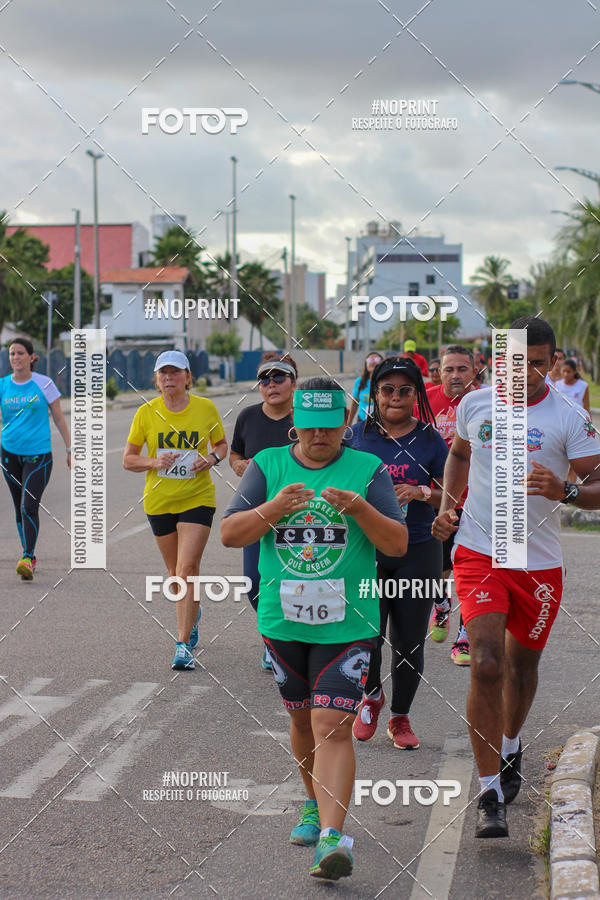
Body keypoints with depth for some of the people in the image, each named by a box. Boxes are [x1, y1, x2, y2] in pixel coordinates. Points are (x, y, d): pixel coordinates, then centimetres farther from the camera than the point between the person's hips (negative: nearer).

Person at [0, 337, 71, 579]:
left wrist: (70, 449, 6)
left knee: (29, 507, -15)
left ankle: (27, 560, -17)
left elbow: (59, 418, 5)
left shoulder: (44, 384, -2)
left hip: (38, 454, -3)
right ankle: (29, 556, 24)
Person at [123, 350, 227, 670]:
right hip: (159, 500, 2)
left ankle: (184, 645, -13)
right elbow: (128, 459, 2)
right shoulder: (146, 413, -3)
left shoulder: (206, 408, -3)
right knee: (176, 571, 15)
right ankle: (193, 611, 47)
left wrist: (213, 458, -9)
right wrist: (154, 462, -17)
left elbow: (222, 444, 13)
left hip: (198, 498, -2)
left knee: (187, 568, -15)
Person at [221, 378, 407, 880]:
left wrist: (360, 508, -23)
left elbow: (398, 544, -6)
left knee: (333, 726, -14)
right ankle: (316, 805, 40)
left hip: (347, 625, -3)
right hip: (283, 619, 3)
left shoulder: (368, 470, 0)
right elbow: (230, 534, -2)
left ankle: (332, 836, -20)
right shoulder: (268, 466, 5)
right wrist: (273, 508, -20)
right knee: (303, 719, 17)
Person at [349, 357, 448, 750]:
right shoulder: (359, 435, 4)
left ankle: (400, 717, 22)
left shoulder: (430, 439, 3)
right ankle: (372, 695, 23)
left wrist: (423, 492, -15)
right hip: (366, 548, 0)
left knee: (410, 641, 3)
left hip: (418, 551, 0)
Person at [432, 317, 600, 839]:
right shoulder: (475, 404, 1)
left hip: (539, 562, 0)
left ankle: (510, 748, 47)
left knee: (522, 665, 16)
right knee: (486, 666, -15)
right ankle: (490, 796, -10)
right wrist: (449, 506, 9)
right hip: (479, 554, 0)